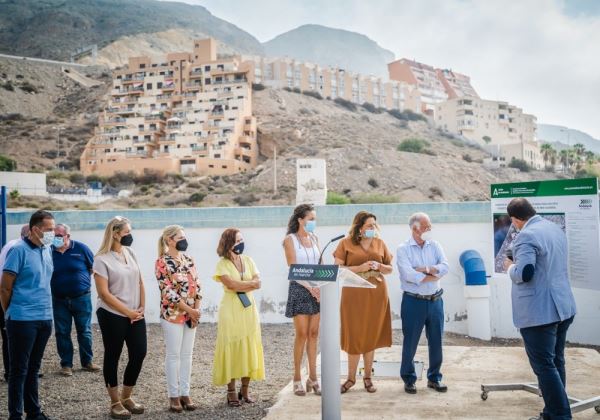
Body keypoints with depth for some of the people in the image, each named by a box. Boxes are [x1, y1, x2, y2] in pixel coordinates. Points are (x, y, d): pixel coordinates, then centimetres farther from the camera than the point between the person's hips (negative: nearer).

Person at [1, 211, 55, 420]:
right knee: (19, 369, 3)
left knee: (33, 368, 16)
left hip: (44, 318, 7)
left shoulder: (46, 250, 8)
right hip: (23, 320, -6)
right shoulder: (19, 250, -13)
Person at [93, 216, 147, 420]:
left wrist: (141, 308, 1)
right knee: (113, 357, 5)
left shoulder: (130, 253, 7)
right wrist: (128, 312, -13)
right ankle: (115, 403, 17)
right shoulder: (102, 259, -12)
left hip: (135, 315, 6)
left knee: (139, 353, 6)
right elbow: (104, 293, -15)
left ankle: (126, 397, 24)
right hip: (112, 316, -6)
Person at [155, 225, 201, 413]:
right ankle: (174, 395, 9)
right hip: (173, 314, -6)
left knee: (187, 354, 9)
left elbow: (196, 285, 10)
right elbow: (168, 291, -15)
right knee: (173, 355, 0)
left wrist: (196, 309, -2)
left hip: (191, 314, 6)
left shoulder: (188, 259, 10)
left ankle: (185, 393, 16)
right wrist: (189, 310, -15)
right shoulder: (162, 262, -10)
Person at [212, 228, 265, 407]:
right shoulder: (222, 264, -2)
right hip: (231, 310, -4)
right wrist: (250, 282, -7)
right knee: (232, 347, -3)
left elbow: (258, 284, 1)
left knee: (249, 348, 3)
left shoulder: (248, 261, 11)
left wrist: (240, 286, -12)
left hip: (249, 308, 4)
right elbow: (231, 284, -16)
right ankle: (231, 392, 4)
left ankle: (245, 390, 14)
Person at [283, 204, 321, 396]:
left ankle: (313, 377, 11)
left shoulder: (314, 238, 13)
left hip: (317, 289, 5)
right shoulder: (290, 240, -3)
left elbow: (320, 264, 11)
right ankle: (297, 378, 6)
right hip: (299, 289, -5)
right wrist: (310, 287, -19)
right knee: (301, 334, -5)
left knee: (313, 333, 5)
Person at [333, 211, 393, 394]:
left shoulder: (380, 243, 9)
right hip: (353, 295, -3)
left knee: (371, 335, 8)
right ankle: (351, 378, 13)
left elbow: (390, 268, 15)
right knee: (354, 336, 0)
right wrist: (360, 268, -17)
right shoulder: (346, 243, -1)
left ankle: (368, 377, 19)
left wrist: (379, 266, -7)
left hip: (376, 294, 3)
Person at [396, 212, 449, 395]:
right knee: (410, 342, 3)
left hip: (435, 300, 4)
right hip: (413, 302, -4)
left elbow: (445, 267, -6)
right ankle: (409, 379, 17)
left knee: (436, 342, 10)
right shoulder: (403, 249, -6)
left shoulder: (435, 246, 7)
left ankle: (434, 378, 25)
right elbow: (408, 275, -18)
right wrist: (432, 275, -9)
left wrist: (424, 269, -15)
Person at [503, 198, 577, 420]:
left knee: (544, 366, -3)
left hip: (539, 312, -9)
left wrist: (510, 267, -4)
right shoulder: (556, 228, 12)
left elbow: (524, 274, -24)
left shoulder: (526, 236, -17)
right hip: (564, 307, 9)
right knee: (556, 362, 17)